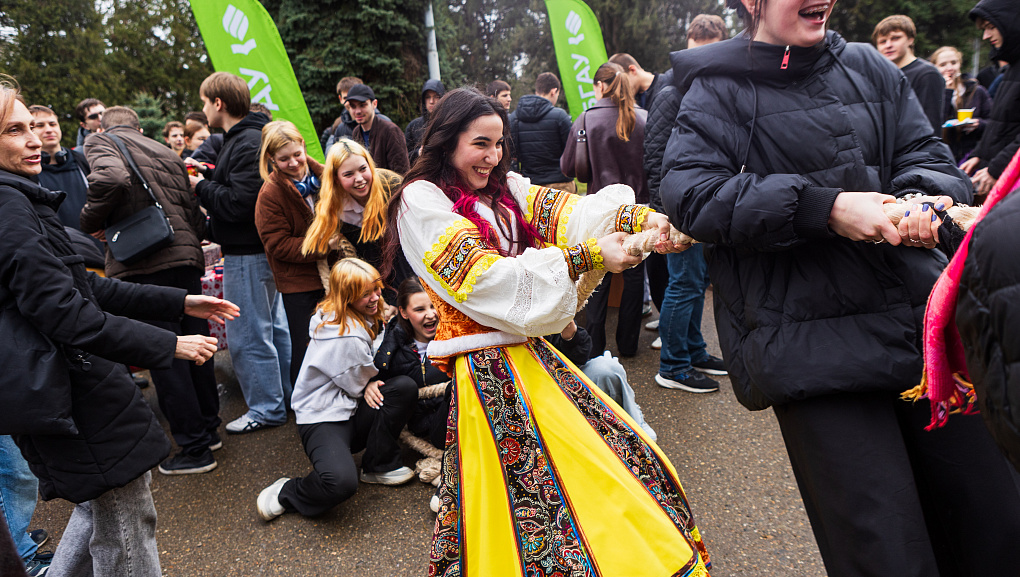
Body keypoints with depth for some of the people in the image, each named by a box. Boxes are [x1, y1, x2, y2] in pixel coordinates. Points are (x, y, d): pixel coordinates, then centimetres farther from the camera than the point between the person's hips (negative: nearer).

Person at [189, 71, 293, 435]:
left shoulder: (247, 144, -18)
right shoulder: (245, 137, 16)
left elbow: (239, 202, -27)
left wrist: (200, 186, -13)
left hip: (247, 255, -11)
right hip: (257, 248, 11)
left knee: (247, 335, -1)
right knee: (273, 326, 18)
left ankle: (266, 408, 10)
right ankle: (288, 395, 30)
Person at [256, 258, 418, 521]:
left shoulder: (363, 319, 5)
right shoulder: (346, 337, -25)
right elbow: (357, 386, -9)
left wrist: (367, 383, -5)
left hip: (350, 410, 9)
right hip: (322, 418, -9)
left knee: (405, 387, -17)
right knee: (341, 482, -34)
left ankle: (378, 467, 0)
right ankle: (286, 494, 1)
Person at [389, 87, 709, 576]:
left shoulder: (502, 187, 13)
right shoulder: (422, 201, -8)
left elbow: (559, 209, -2)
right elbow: (484, 276, -17)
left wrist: (640, 217, -20)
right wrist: (586, 256, -19)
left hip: (529, 352, 8)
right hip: (488, 372, -7)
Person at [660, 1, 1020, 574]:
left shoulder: (868, 67, 16)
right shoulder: (718, 91, 2)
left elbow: (928, 155, 13)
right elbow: (690, 193, -13)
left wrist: (918, 198, -12)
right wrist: (823, 207, -20)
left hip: (923, 322, 6)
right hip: (815, 348, -5)